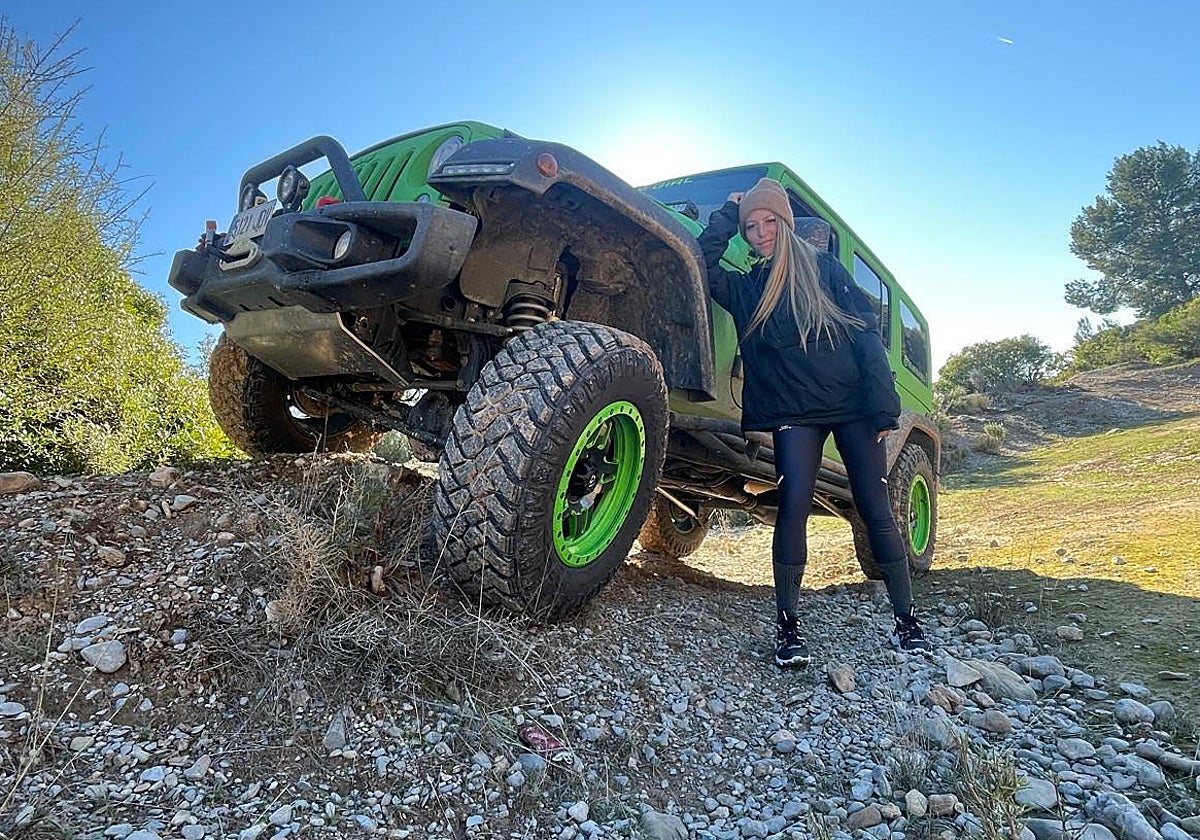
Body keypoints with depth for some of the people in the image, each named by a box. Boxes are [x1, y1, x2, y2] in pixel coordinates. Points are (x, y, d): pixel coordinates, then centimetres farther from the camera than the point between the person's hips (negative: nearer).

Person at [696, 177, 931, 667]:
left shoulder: (824, 269, 8)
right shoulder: (746, 289, 14)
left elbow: (866, 332, 0)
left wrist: (882, 405, -9)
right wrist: (726, 217, 7)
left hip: (852, 404, -1)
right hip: (794, 413, 1)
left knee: (875, 508, 1)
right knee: (793, 504, -13)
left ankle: (906, 620, 14)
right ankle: (788, 627, -5)